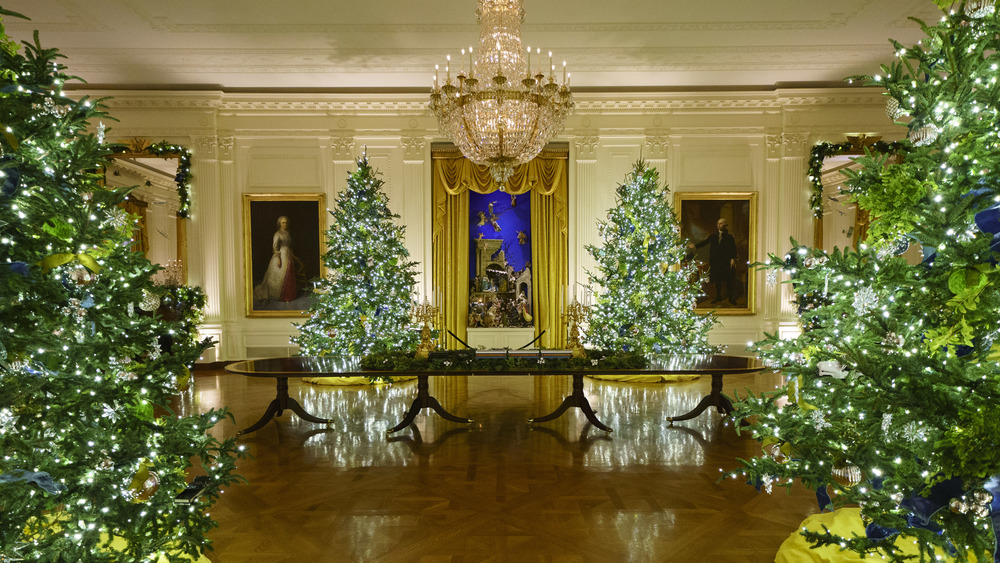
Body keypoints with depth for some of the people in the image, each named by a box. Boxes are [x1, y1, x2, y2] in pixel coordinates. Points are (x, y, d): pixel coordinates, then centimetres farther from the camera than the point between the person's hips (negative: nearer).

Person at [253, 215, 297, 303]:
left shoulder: (288, 233, 12)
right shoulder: (278, 233, -11)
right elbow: (275, 246, -15)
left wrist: (293, 255, 18)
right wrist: (278, 259, -20)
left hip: (288, 256, 7)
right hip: (281, 256, -7)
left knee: (288, 277, 9)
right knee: (280, 276, -1)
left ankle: (287, 296, 17)